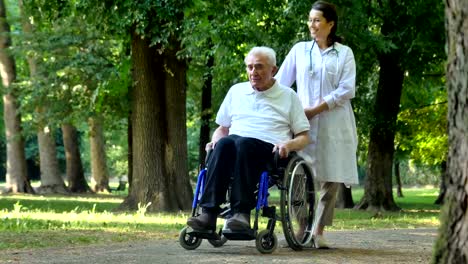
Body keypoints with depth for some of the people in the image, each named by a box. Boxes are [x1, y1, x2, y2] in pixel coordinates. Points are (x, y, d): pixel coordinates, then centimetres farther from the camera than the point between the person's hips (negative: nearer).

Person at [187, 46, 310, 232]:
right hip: (236, 149, 3)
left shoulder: (288, 96, 18)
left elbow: (304, 137, 15)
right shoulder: (236, 91, 26)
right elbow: (222, 128, 30)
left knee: (243, 143, -37)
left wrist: (289, 144, -7)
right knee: (223, 143, -35)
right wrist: (215, 139, 6)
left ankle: (242, 213, -47)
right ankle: (209, 214, -47)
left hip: (270, 151, -2)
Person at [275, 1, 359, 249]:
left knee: (331, 179, -1)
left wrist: (316, 109, -11)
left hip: (334, 124, -1)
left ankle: (318, 231, 5)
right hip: (305, 125, 1)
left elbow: (346, 90, -3)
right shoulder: (300, 50, 12)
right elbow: (279, 82, 11)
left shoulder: (344, 53, 7)